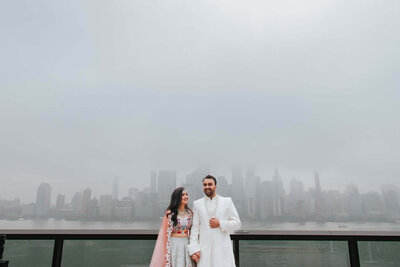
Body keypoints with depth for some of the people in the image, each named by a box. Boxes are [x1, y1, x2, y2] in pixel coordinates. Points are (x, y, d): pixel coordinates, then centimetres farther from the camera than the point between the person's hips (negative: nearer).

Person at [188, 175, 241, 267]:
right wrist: (194, 249, -2)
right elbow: (195, 227, 6)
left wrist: (220, 224, -8)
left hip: (223, 249, 0)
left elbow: (237, 223, 5)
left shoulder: (227, 201, 6)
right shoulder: (197, 204, 9)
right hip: (204, 250, 1)